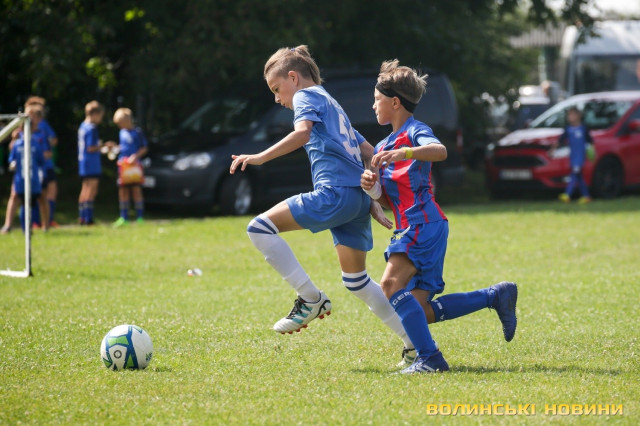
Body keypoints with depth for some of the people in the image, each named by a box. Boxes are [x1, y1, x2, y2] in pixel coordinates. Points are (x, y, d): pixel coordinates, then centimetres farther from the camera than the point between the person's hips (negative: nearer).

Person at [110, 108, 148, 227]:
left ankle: (140, 216, -1)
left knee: (136, 190, -5)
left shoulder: (137, 132, -4)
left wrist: (135, 156, -17)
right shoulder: (122, 132, 15)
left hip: (134, 165, -6)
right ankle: (124, 217, 11)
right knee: (123, 191, 5)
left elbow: (144, 148, -4)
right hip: (123, 166, 6)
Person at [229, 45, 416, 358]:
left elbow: (303, 133, -17)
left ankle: (311, 299, -11)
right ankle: (416, 343, 20)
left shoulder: (306, 95, 5)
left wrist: (260, 157, -22)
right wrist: (373, 202, 26)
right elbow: (369, 154, 30)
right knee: (356, 281, 20)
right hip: (358, 198, 10)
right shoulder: (333, 107, 32)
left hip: (335, 193, -10)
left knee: (260, 228, -11)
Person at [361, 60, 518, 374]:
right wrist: (373, 188, -1)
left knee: (391, 284, -24)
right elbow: (389, 201, 21)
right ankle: (497, 296, 13)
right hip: (411, 228, 9)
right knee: (421, 311, 3)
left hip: (424, 224, -9)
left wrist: (405, 153, -44)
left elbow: (440, 151, -28)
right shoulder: (383, 147, 22)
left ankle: (429, 357, -26)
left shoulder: (415, 131, -4)